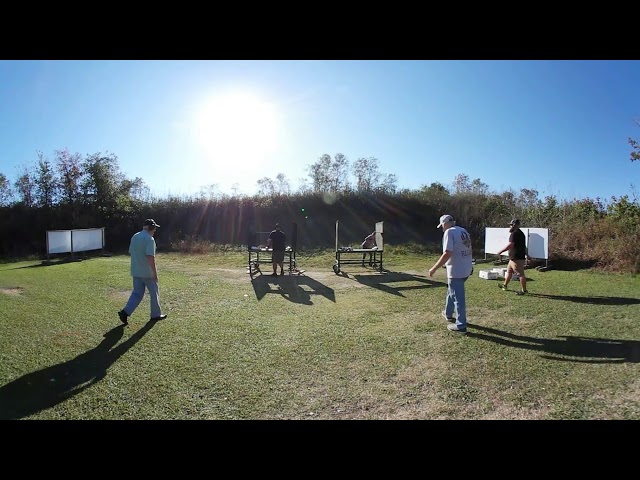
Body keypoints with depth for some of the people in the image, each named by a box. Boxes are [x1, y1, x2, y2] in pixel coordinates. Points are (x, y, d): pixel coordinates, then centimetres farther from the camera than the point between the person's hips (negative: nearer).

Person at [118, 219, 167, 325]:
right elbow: (150, 257, -23)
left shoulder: (134, 237, 10)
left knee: (137, 293, 14)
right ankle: (156, 314, 19)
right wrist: (155, 272, -19)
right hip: (147, 272, -7)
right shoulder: (149, 239, -17)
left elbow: (131, 253, 16)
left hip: (135, 271, 7)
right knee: (154, 293, 9)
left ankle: (125, 312, 0)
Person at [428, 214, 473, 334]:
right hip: (466, 269, 9)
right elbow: (469, 250, 18)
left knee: (458, 298, -1)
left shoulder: (449, 232, -14)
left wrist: (434, 268, -20)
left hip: (456, 271, -9)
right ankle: (448, 314, 41)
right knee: (452, 291, 26)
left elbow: (447, 254, -24)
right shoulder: (464, 231, 13)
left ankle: (461, 326, 8)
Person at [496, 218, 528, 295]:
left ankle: (524, 290, 2)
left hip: (516, 258, -11)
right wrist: (525, 254, 28)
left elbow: (510, 245, -23)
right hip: (514, 258, 11)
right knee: (509, 271, 20)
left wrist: (501, 251, -15)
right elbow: (524, 246, 23)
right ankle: (505, 285, 31)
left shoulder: (514, 233, -17)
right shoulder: (520, 233, 16)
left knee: (520, 274, -4)